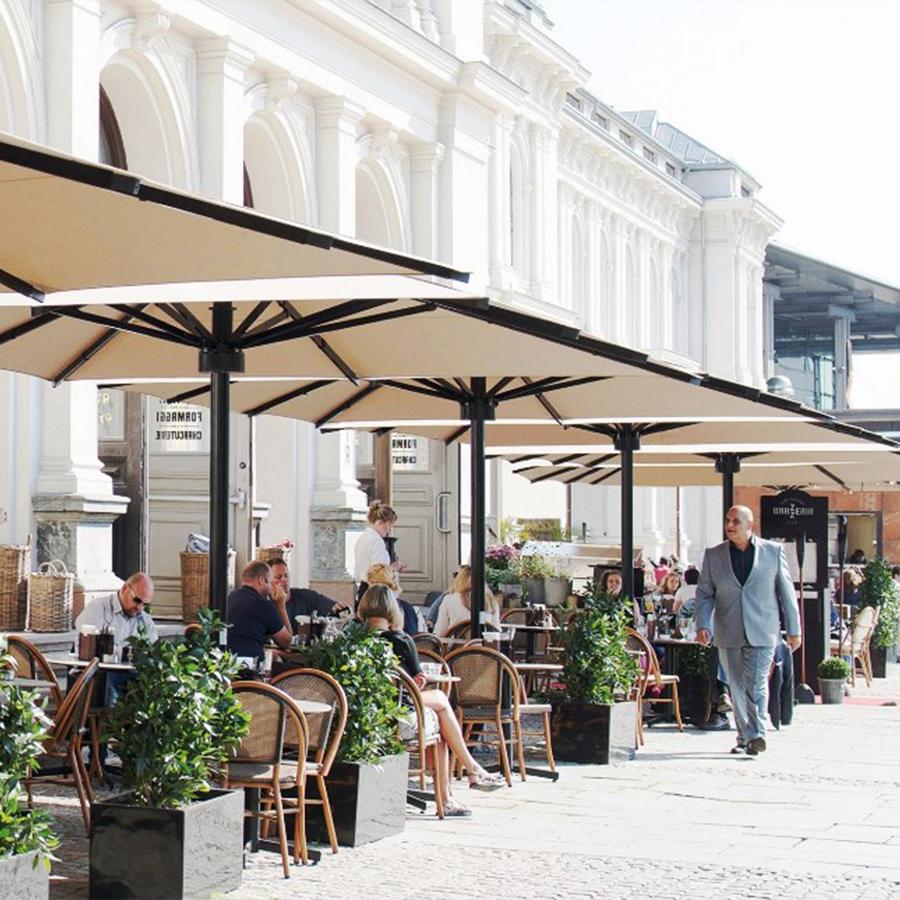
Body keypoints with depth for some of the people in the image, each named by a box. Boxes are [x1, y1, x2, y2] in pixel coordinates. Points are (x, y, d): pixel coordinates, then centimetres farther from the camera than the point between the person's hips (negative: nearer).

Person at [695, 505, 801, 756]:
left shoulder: (773, 551, 5)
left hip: (762, 632, -2)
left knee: (756, 685, -13)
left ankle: (756, 735, -12)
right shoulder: (713, 555, 8)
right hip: (729, 633, 2)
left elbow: (786, 592, 8)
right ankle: (744, 737, 15)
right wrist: (703, 624, -7)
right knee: (737, 688, 6)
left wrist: (794, 629, 7)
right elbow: (704, 594, 8)